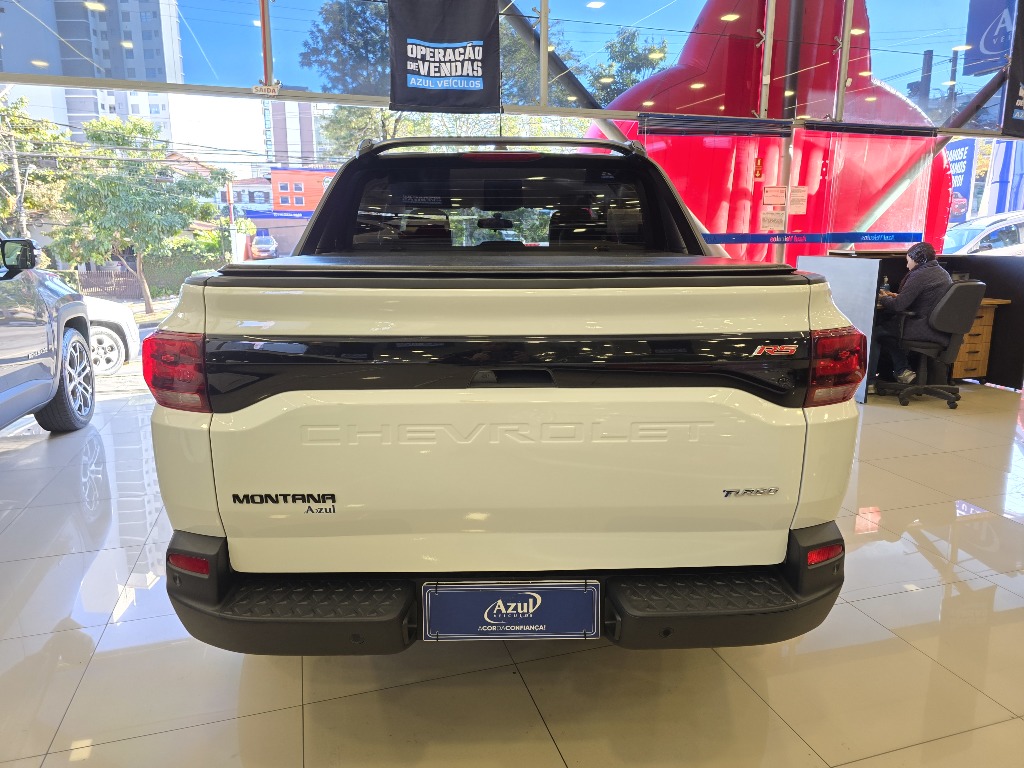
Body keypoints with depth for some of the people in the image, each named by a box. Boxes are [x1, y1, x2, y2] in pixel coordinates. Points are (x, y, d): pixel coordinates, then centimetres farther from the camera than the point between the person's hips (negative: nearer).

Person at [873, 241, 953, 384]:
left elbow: (898, 305, -14)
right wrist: (898, 296, 23)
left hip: (927, 329, -10)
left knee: (878, 330, 3)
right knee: (887, 320, 21)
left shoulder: (919, 275, -13)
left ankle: (902, 370, 8)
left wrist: (883, 299, 6)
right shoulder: (943, 273, 16)